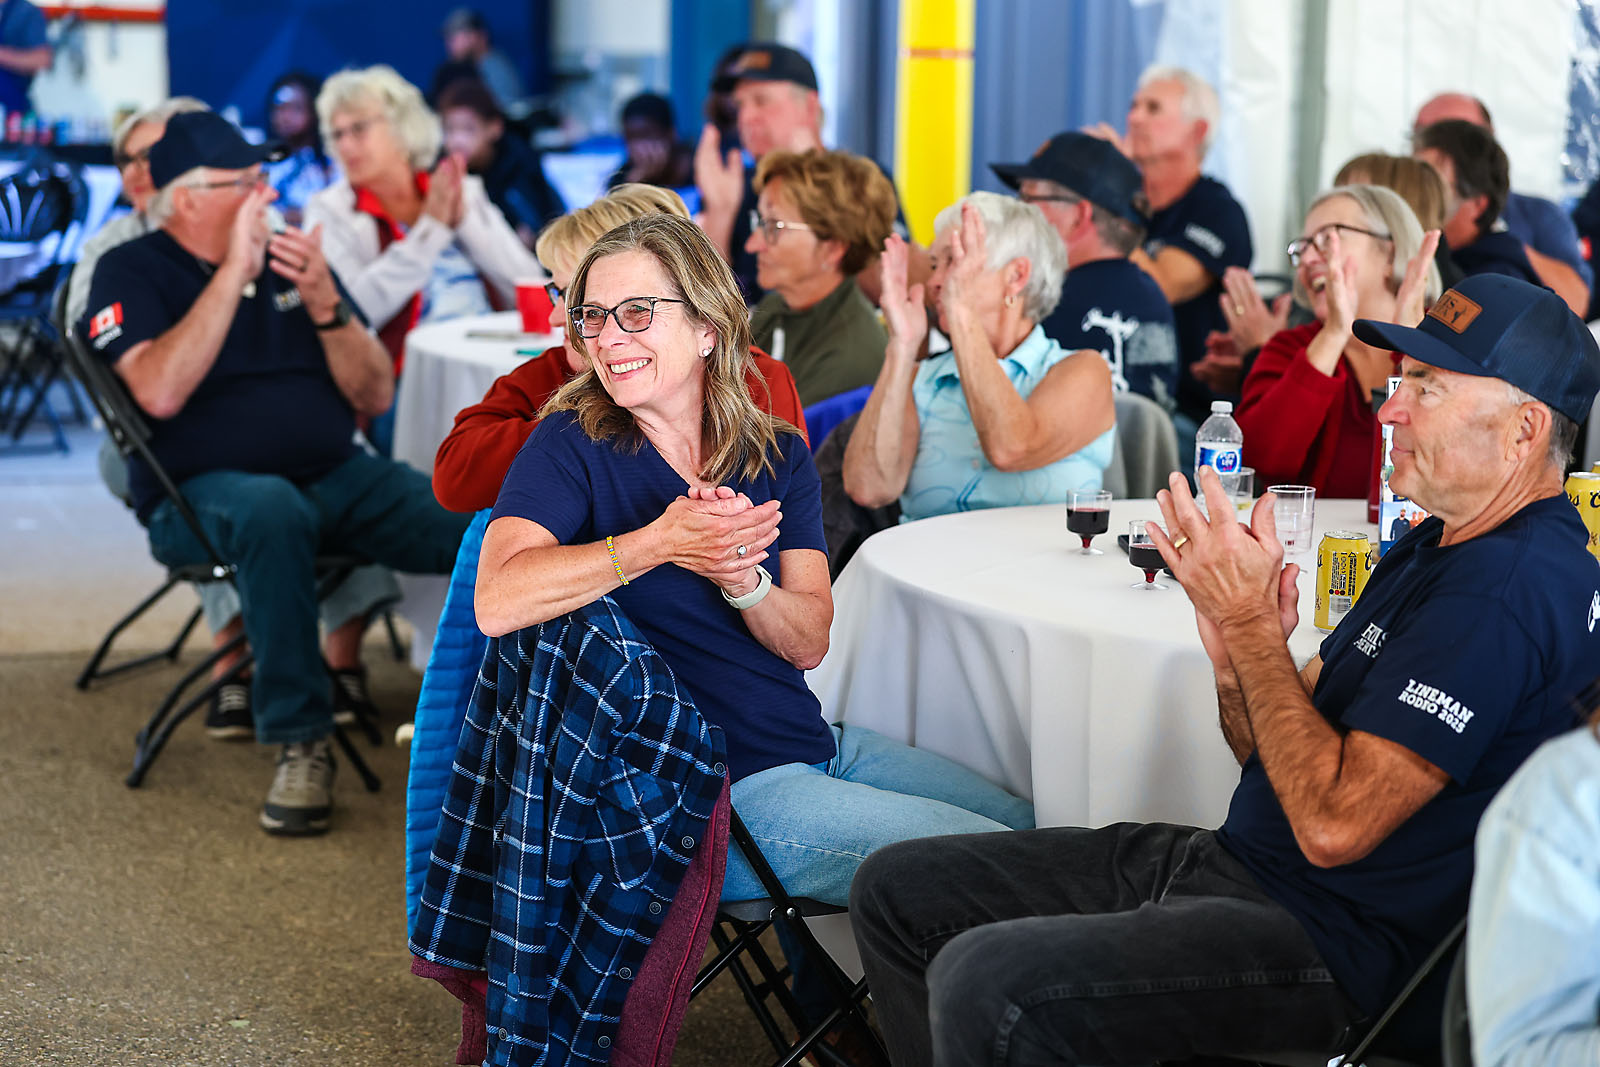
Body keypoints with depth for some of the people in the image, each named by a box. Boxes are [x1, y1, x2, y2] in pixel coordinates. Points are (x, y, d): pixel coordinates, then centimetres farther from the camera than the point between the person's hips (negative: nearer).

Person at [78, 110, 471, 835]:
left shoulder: (292, 256, 14)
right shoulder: (131, 273, 1)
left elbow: (376, 395, 8)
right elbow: (160, 392, -19)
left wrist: (324, 302, -9)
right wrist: (233, 273, -17)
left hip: (336, 476, 4)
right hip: (202, 495, -4)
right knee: (272, 509, -41)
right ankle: (301, 745, -30)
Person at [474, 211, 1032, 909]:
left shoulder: (778, 454, 7)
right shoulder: (572, 446, -7)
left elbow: (808, 642, -1)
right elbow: (497, 603, -24)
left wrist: (741, 577, -22)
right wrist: (658, 544, -30)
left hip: (817, 747, 6)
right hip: (719, 796, -6)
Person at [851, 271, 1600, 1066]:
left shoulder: (1512, 588, -19)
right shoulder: (1433, 547, 15)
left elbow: (1333, 825, -24)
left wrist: (1251, 621, -16)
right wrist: (1233, 657, -8)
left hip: (1340, 938, -10)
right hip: (1239, 857, 10)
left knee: (984, 987, -29)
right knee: (896, 889, 8)